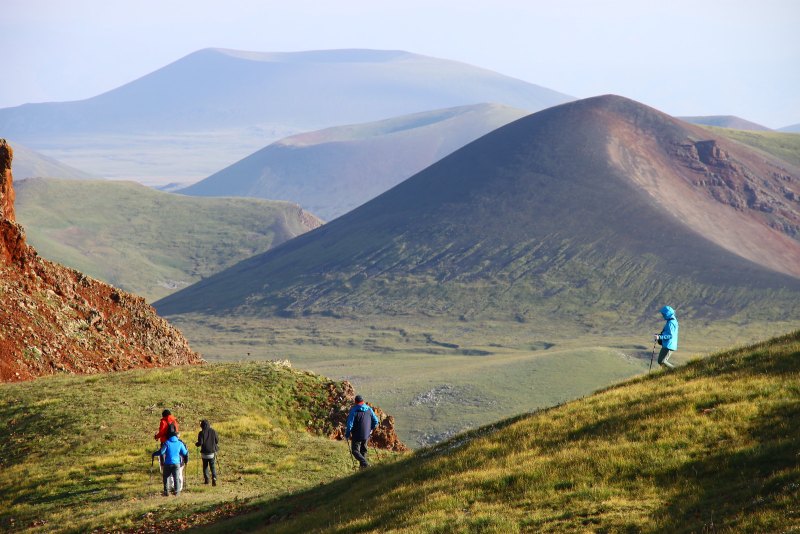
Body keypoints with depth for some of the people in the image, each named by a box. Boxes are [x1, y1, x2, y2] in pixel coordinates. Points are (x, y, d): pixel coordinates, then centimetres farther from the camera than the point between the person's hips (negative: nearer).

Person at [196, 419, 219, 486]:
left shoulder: (201, 433, -10)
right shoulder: (213, 431, -3)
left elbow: (200, 443, -15)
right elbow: (217, 441, 3)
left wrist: (196, 444, 7)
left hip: (204, 452, -1)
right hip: (212, 452, 1)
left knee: (205, 466, 14)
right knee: (213, 467, 4)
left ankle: (206, 480, 15)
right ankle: (214, 478, -15)